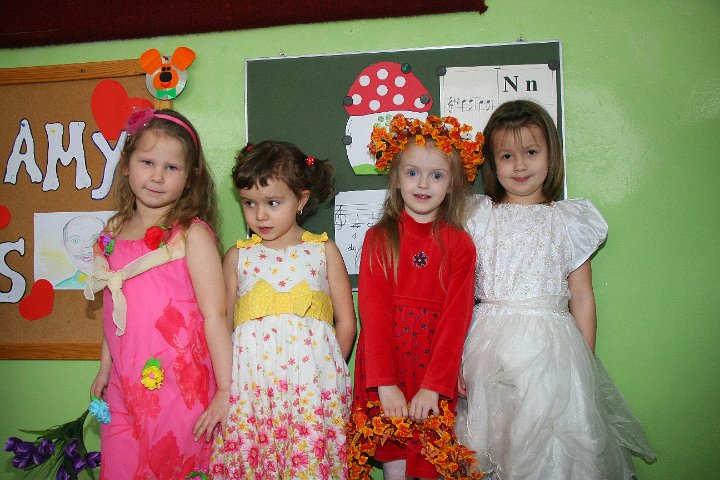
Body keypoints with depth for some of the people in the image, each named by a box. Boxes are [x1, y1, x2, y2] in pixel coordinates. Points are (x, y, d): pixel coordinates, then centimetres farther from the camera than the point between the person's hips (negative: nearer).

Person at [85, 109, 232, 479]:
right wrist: (105, 368, 22)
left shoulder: (192, 234, -10)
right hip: (123, 389, 5)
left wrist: (227, 391, -14)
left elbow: (215, 316, -13)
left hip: (180, 387, -5)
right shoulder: (113, 234, 7)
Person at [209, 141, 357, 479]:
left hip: (313, 381, -1)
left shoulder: (324, 250, 7)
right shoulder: (238, 256, 10)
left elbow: (346, 322, 7)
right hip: (249, 381, 1)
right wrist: (229, 379, 1)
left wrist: (326, 371, 1)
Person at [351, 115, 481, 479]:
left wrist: (434, 386, -14)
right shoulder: (378, 239, -1)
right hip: (384, 363, 0)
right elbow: (373, 312, -7)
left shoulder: (459, 244, -1)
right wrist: (385, 383, -15)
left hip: (437, 365, 0)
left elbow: (456, 318, -6)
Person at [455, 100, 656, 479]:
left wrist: (585, 364, 5)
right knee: (486, 449, 9)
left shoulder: (568, 222, 4)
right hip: (488, 348, 1)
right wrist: (457, 356, 0)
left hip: (548, 348, 0)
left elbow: (582, 297, 6)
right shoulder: (478, 217, 4)